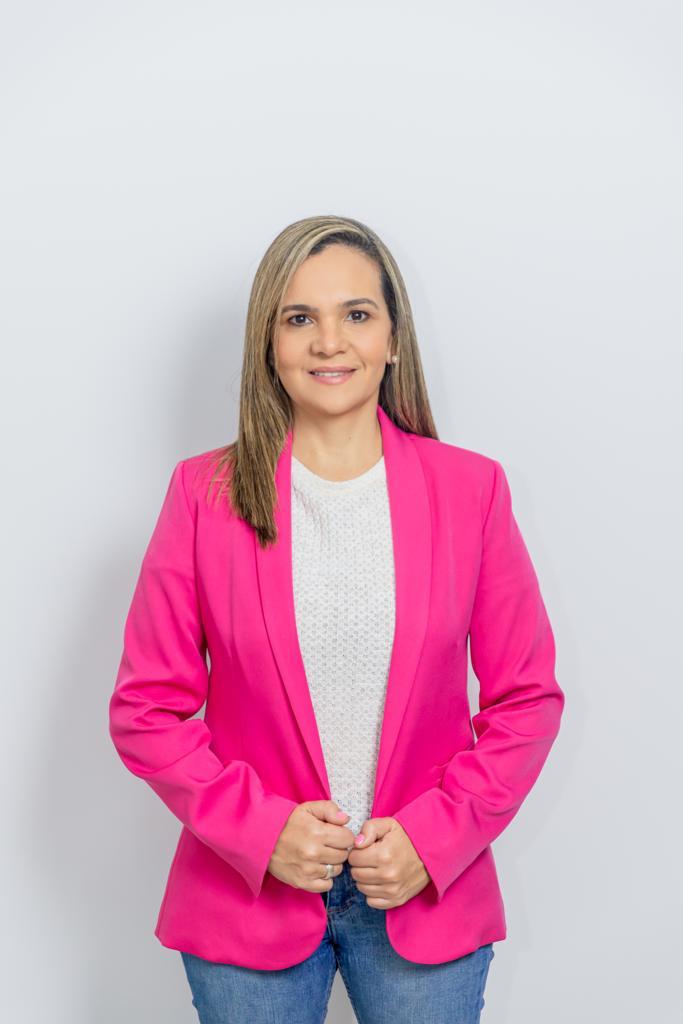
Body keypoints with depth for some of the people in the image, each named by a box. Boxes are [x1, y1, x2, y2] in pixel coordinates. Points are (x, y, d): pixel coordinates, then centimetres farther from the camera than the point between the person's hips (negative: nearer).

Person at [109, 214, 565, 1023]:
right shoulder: (205, 493, -4)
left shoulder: (469, 489, -2)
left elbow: (527, 698, 1)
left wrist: (435, 836, -9)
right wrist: (259, 829, -13)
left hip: (426, 894, 1)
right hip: (249, 891, 0)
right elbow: (146, 709, -3)